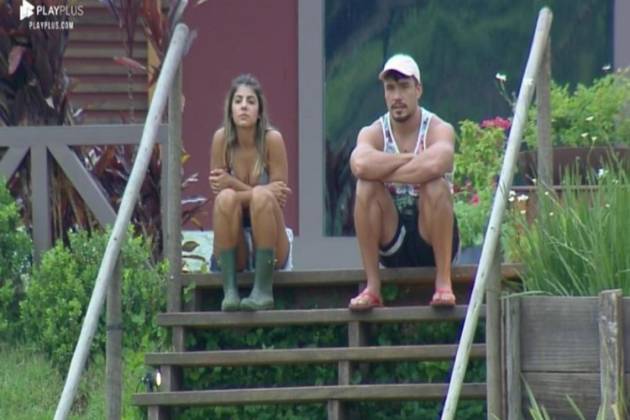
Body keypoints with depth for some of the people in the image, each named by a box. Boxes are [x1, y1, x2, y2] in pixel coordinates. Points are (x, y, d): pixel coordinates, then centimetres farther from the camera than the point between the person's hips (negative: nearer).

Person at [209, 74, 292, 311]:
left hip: (270, 253, -1)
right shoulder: (222, 139, -4)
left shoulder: (272, 140, -9)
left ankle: (263, 290, -27)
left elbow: (279, 196, -12)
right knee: (226, 198, -27)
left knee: (262, 198, -29)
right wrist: (265, 191, -20)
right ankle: (229, 290, -29)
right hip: (233, 254, 1)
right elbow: (218, 190, -7)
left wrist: (233, 184, -22)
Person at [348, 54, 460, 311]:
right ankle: (372, 287, -20)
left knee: (435, 185, -31)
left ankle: (444, 282, -24)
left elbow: (434, 165, -35)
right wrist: (410, 159, -21)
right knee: (365, 187, -23)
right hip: (392, 241, 2)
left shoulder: (439, 130, -9)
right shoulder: (373, 133, -2)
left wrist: (383, 171, -23)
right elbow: (360, 165, -27)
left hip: (432, 239, -2)